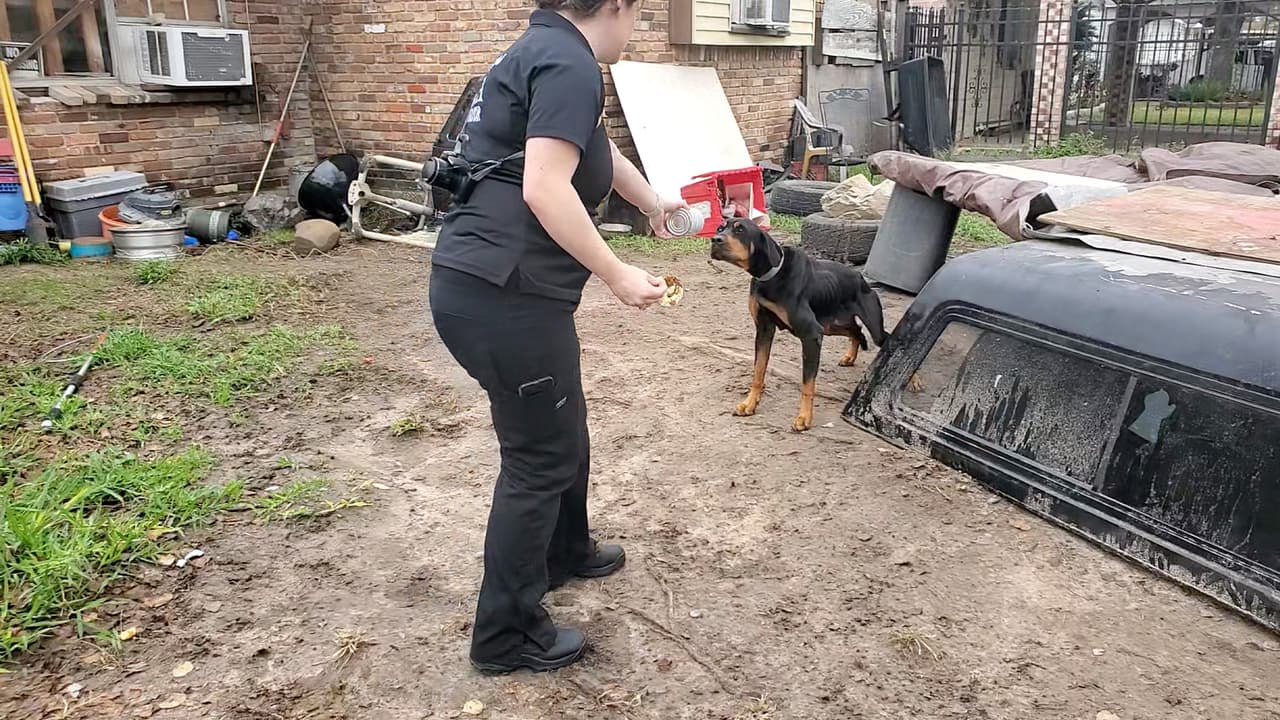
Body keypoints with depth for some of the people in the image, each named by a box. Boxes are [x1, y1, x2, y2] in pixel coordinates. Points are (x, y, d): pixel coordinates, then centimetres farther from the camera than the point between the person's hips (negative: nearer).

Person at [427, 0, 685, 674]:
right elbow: (545, 190, -23)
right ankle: (507, 634, 18)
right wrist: (619, 275, -14)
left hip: (480, 282, 10)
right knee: (540, 455, 2)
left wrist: (653, 203, 51)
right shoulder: (569, 63, -12)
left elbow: (598, 150, 36)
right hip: (504, 293, -10)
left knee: (562, 429, 24)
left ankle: (564, 553, 47)